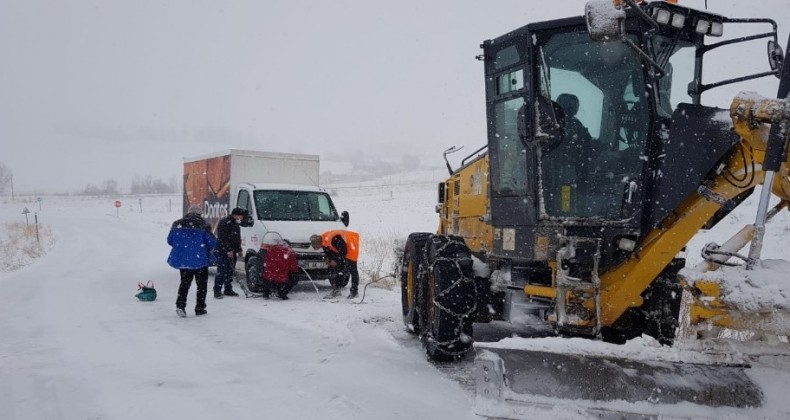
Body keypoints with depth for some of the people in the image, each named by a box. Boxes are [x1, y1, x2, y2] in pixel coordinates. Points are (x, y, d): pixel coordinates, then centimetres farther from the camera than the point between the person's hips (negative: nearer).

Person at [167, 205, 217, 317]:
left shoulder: (177, 224, 4)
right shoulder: (203, 225, -8)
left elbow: (170, 240, 7)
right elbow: (212, 242, -11)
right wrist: (207, 249, 10)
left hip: (182, 259, 4)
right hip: (200, 260, -4)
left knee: (185, 282, 17)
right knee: (201, 283, 9)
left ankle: (180, 305, 2)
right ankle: (200, 308, 9)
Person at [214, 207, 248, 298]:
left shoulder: (236, 224, 19)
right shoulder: (224, 223, -12)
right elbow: (222, 238, -20)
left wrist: (239, 249, 20)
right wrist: (228, 250, -23)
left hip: (232, 251, 9)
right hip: (223, 252, -9)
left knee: (230, 271, 11)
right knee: (221, 272, -9)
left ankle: (228, 290, 18)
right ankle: (217, 291, -6)